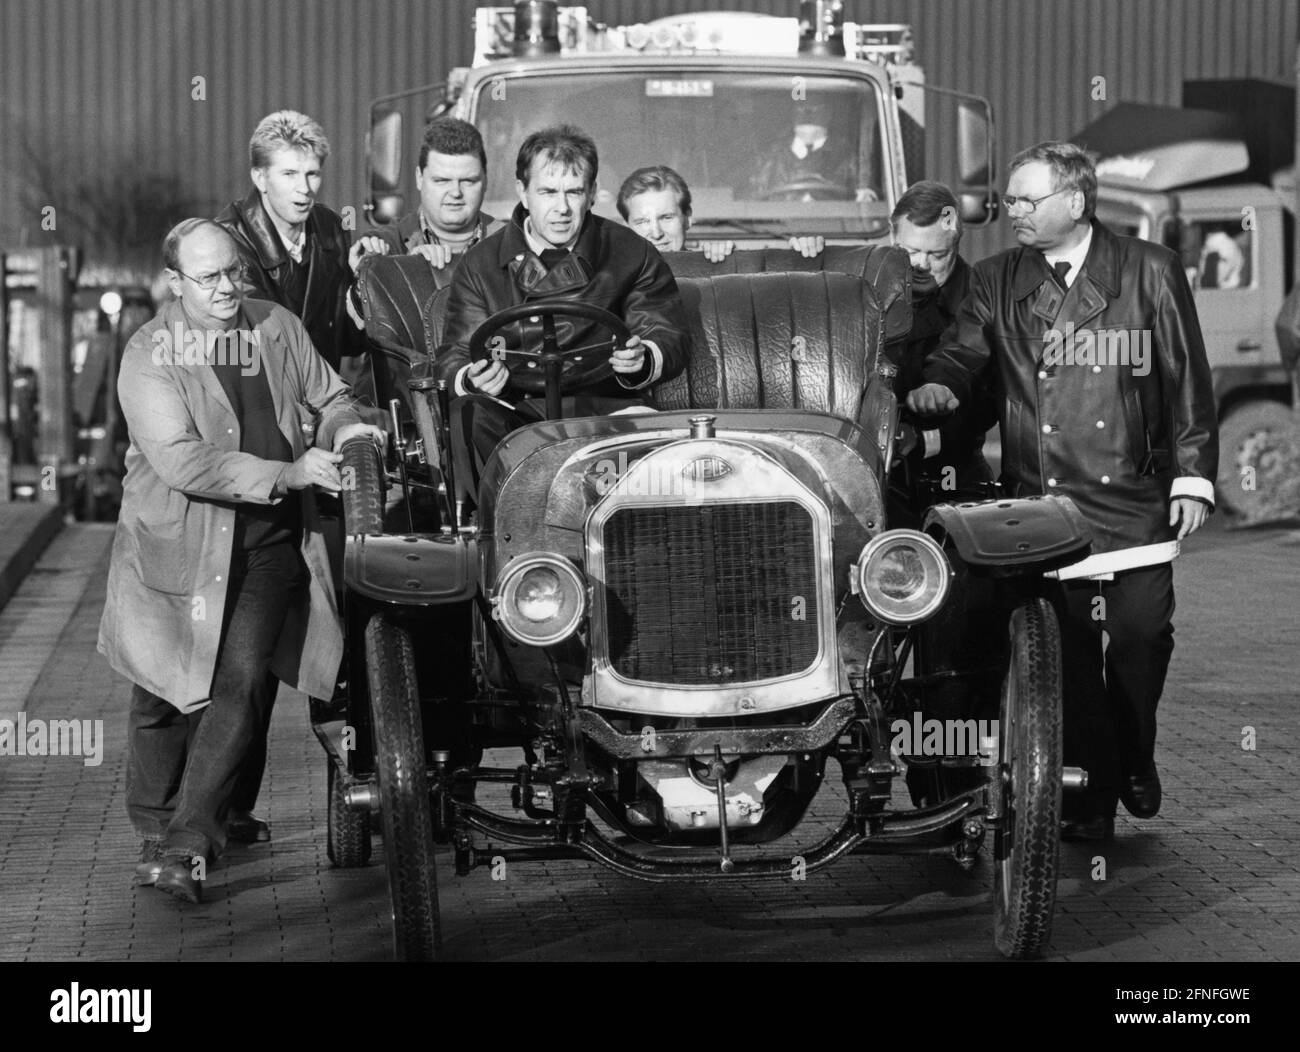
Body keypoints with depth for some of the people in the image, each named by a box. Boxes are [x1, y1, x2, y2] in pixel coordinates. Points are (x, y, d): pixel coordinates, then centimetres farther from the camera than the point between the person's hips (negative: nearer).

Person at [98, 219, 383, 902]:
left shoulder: (280, 327, 6)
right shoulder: (149, 355, -9)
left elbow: (329, 397, 22)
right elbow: (181, 461, -21)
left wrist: (343, 428, -2)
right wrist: (286, 473, -25)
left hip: (270, 540, 2)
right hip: (177, 544, -2)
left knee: (243, 681, -14)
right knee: (163, 694, 7)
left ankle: (189, 845, -11)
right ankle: (153, 832, 29)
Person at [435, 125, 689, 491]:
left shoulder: (633, 256, 10)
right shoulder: (481, 264, 11)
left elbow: (671, 339, 6)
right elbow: (452, 357, 7)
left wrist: (643, 360, -21)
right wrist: (472, 380, -20)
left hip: (605, 411, 0)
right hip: (516, 411, 1)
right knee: (467, 417, -33)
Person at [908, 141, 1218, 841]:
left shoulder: (1149, 272, 6)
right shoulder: (996, 282, 12)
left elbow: (1188, 381, 7)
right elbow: (960, 353, 9)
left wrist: (1193, 476, 1)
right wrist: (937, 384, -16)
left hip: (1135, 494, -1)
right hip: (1040, 497, 1)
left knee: (1141, 633, -6)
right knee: (1068, 649, -2)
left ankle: (1134, 760, 22)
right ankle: (1090, 793, 10)